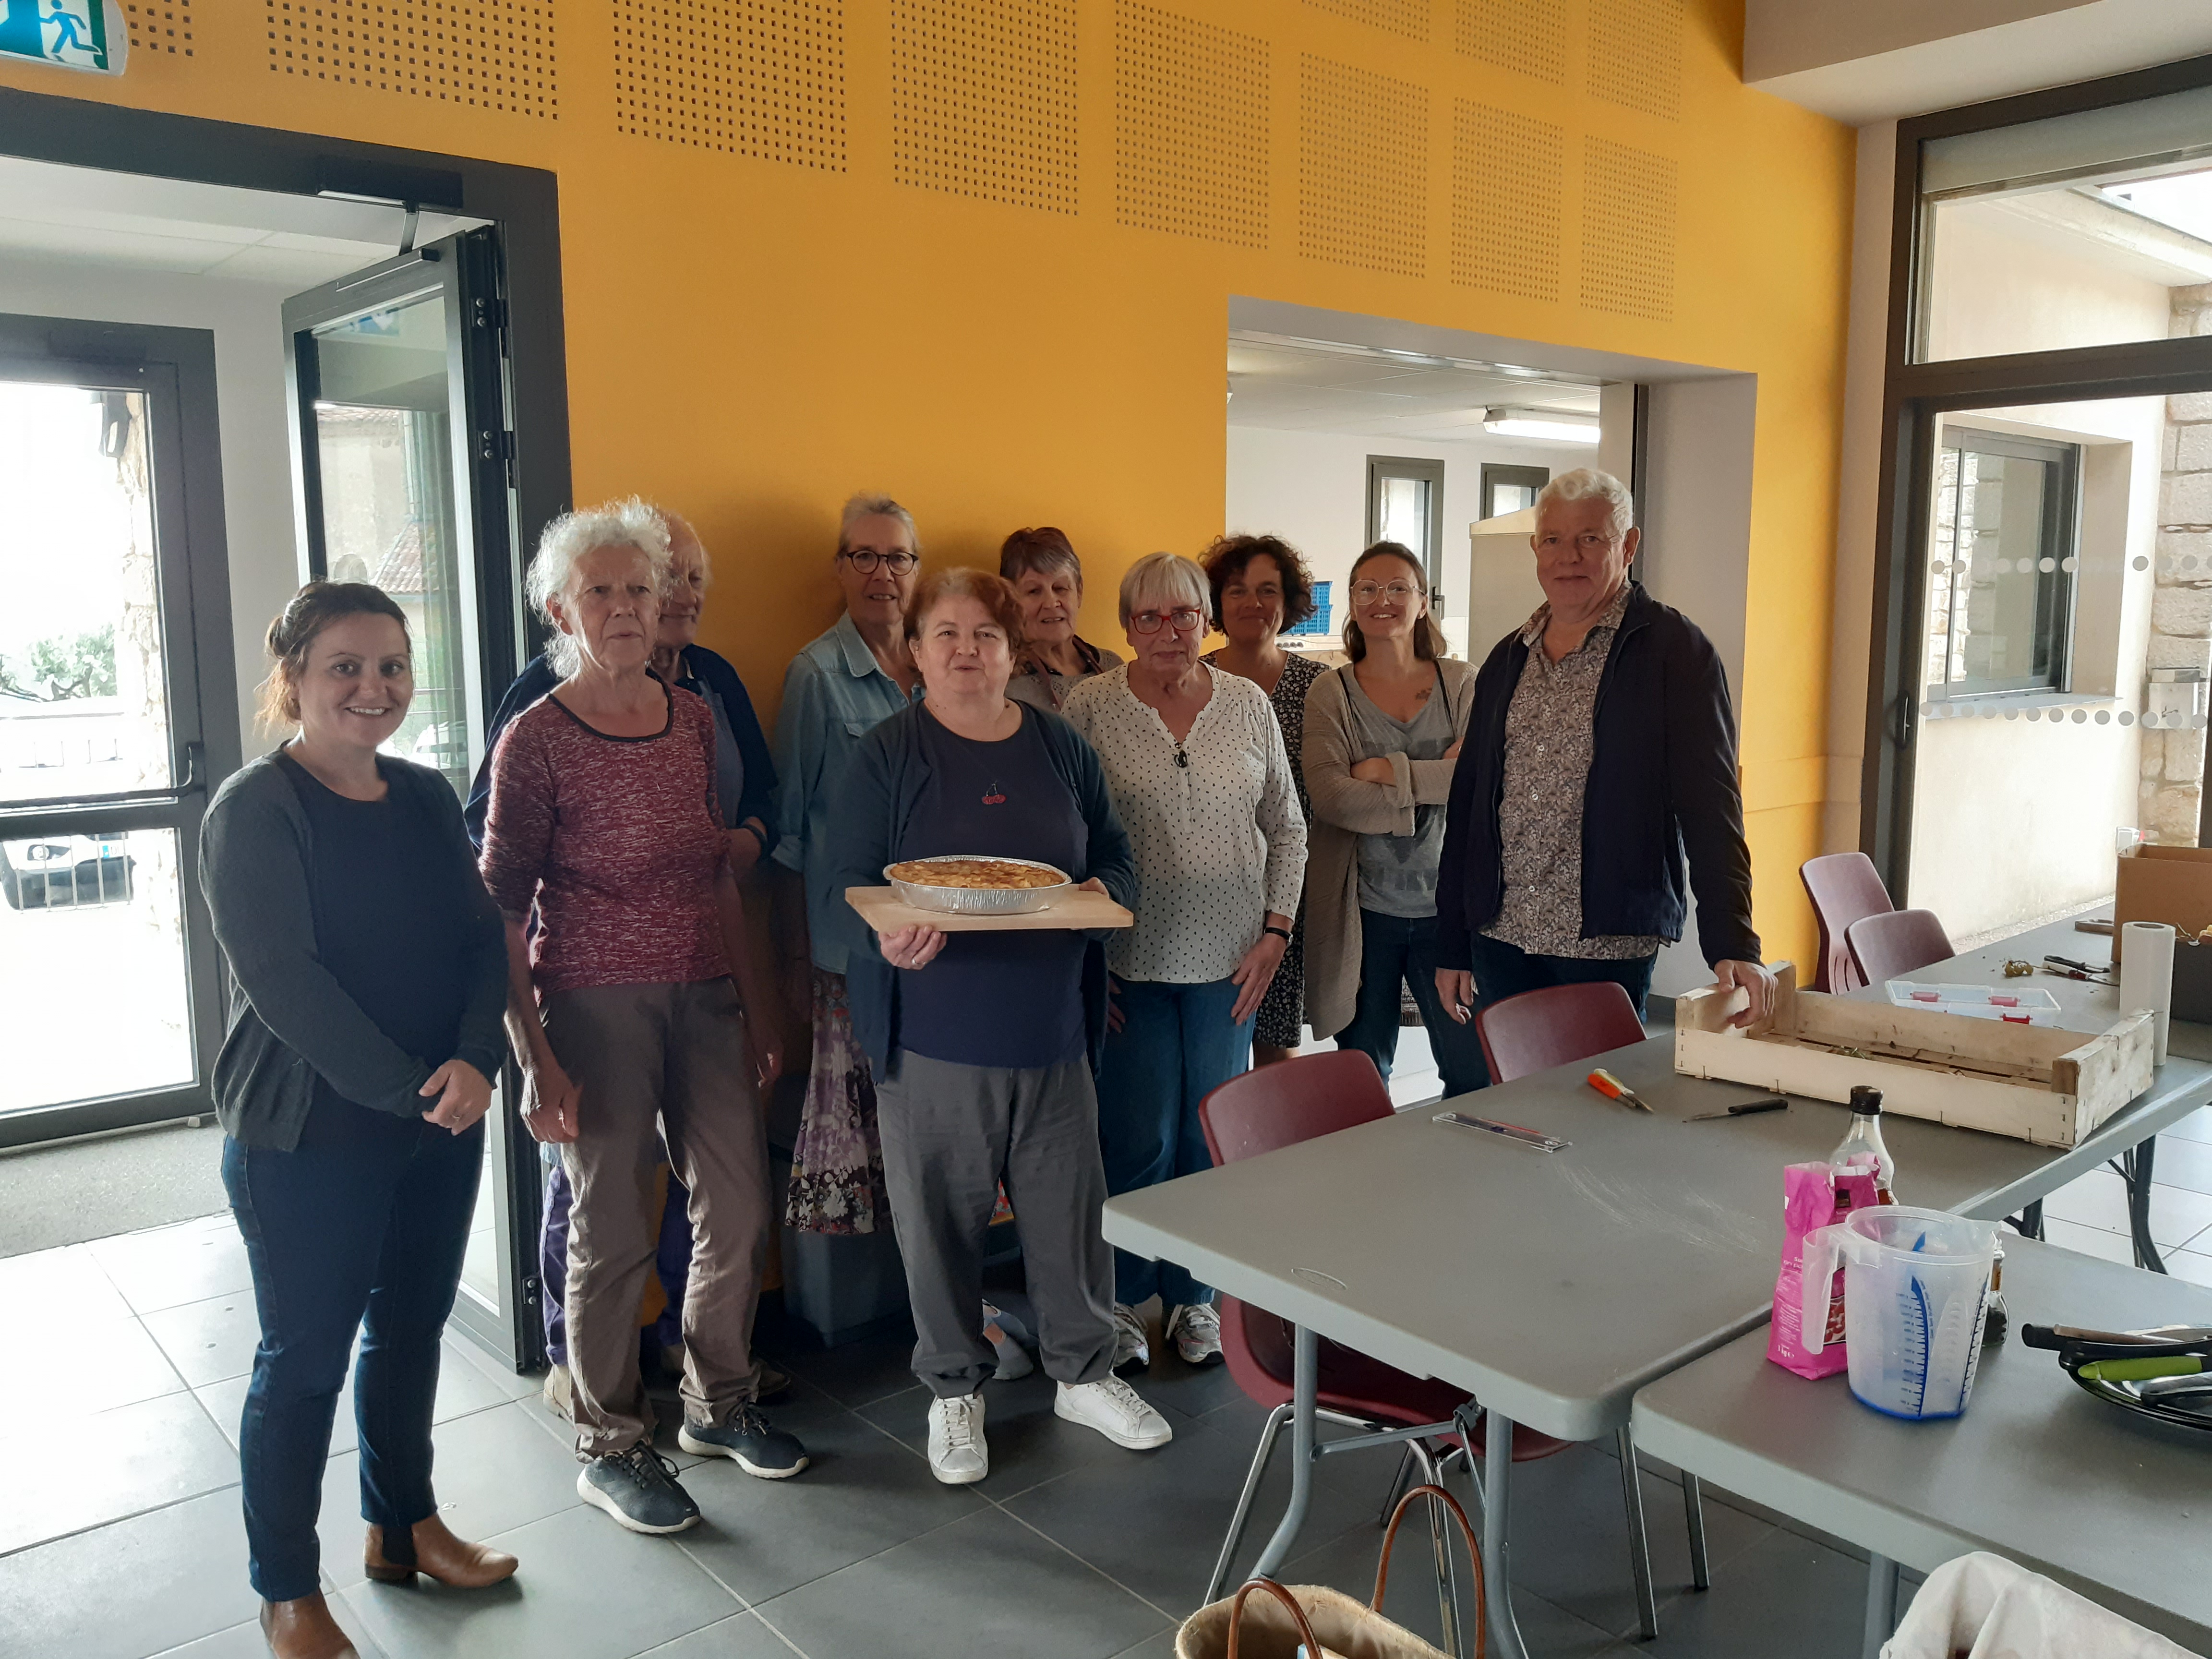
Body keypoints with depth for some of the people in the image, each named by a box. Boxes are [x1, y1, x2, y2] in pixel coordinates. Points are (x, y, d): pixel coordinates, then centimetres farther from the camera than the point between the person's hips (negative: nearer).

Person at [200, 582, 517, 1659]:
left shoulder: (426, 799, 6)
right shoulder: (254, 810, -12)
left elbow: (481, 937, 1)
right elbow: (282, 980, -19)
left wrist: (475, 1061, -15)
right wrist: (406, 1088, -20)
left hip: (441, 1124, 6)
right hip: (306, 1136, -6)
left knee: (411, 1327, 18)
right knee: (305, 1357, 7)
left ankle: (404, 1527, 38)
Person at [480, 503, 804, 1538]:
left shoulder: (693, 718, 7)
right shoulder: (538, 738, -8)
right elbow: (501, 912, -9)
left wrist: (755, 1008, 13)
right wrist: (534, 1057, -14)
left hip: (705, 996, 5)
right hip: (597, 1004, -5)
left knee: (740, 1211, 9)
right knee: (614, 1230, 4)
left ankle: (718, 1404, 32)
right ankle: (609, 1446, 24)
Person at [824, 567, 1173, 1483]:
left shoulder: (1061, 747, 9)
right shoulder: (887, 755, -2)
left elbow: (1116, 858, 13)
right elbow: (852, 884, -6)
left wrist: (1102, 892, -10)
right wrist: (889, 938, -27)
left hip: (1053, 1028, 3)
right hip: (933, 1031, -3)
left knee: (1072, 1204, 11)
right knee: (941, 1216, 7)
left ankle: (1083, 1373, 32)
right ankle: (955, 1388, 29)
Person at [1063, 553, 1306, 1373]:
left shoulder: (1249, 704, 5)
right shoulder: (1091, 706, -3)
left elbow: (1287, 826, 10)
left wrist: (1276, 930, 2)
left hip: (1229, 961, 3)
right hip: (1131, 959, -3)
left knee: (1212, 1135, 11)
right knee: (1138, 1138, 3)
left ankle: (1192, 1295, 28)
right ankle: (1120, 1299, 23)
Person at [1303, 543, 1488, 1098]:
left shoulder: (1462, 683, 5)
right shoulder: (1330, 692, 2)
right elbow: (1330, 796, -14)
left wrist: (1392, 772, -14)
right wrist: (1437, 781, -13)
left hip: (1446, 905, 0)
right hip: (1362, 911, 0)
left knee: (1476, 1073, 2)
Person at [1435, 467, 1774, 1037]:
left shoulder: (1675, 651, -4)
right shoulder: (1508, 659, 12)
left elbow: (1710, 805, -10)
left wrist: (1733, 945, -19)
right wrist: (1451, 945, 12)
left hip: (1609, 944, -5)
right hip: (1501, 936, 5)